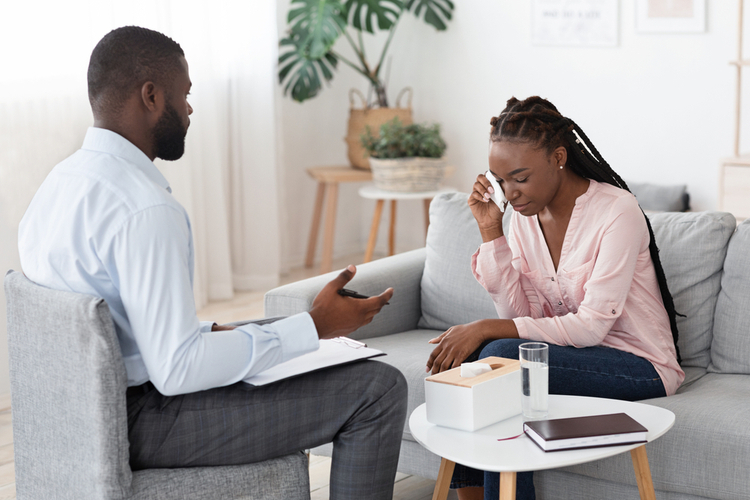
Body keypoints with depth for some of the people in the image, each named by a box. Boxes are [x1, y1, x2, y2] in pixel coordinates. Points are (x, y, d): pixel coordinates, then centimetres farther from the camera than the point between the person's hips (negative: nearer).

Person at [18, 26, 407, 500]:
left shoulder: (57, 184, 6)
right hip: (145, 426, -10)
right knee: (379, 387, -9)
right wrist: (315, 327, -20)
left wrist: (206, 333, 11)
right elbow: (176, 370, -27)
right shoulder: (146, 209, -25)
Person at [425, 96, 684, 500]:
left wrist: (487, 328, -27)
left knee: (500, 355, -28)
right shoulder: (523, 214, 2)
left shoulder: (617, 212, -18)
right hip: (570, 351, 6)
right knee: (455, 361, -18)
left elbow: (591, 326, -23)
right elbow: (520, 315, -3)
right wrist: (491, 233, -12)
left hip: (639, 366, -6)